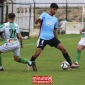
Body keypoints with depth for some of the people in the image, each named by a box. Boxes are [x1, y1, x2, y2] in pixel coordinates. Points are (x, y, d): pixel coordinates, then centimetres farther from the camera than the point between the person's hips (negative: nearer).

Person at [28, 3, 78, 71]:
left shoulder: (55, 19, 15)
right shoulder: (44, 15, 0)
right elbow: (36, 22, -12)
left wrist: (57, 42, 19)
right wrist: (38, 20, -37)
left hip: (52, 37, 4)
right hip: (43, 38, -4)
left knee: (63, 49, -7)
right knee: (37, 53, -13)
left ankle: (70, 64, 2)